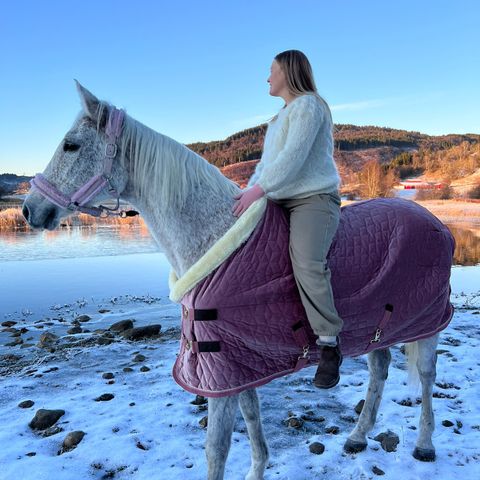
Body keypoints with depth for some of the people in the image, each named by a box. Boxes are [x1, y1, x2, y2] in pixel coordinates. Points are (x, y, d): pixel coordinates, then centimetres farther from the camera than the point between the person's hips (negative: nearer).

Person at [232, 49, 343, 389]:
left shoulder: (308, 105, -6)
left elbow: (293, 156, -20)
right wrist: (249, 189, 9)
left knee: (307, 264, -30)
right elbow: (268, 160, 22)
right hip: (282, 202, 11)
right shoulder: (282, 116, 24)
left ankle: (329, 345, -20)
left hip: (314, 199, -10)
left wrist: (259, 189, -25)